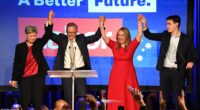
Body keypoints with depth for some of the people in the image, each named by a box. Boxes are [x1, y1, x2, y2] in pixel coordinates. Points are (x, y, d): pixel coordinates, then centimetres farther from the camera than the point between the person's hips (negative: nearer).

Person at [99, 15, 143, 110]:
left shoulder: (131, 45, 0)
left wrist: (139, 22, -14)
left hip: (128, 75, -1)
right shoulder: (114, 46, 3)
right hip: (116, 75, 1)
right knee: (116, 99, 0)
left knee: (129, 98, -1)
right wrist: (101, 24, -10)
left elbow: (139, 35, -9)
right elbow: (104, 37, -3)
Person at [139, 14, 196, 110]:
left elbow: (193, 54, 2)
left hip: (178, 71, -3)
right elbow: (149, 35, 7)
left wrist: (191, 62, -19)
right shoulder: (165, 35, 5)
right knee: (164, 95, 9)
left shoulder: (186, 39, -5)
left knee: (178, 95, 1)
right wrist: (144, 24, -8)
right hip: (165, 70, 3)